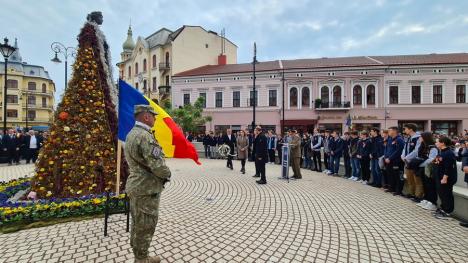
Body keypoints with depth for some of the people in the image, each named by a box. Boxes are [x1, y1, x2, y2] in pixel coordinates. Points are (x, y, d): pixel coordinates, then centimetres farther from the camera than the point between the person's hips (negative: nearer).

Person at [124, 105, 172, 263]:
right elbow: (157, 165, -27)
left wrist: (162, 174, 11)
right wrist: (167, 174, -6)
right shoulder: (145, 136, -22)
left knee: (138, 224, 20)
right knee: (145, 226, 5)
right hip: (147, 188, -10)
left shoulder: (131, 134, 11)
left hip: (136, 185, 10)